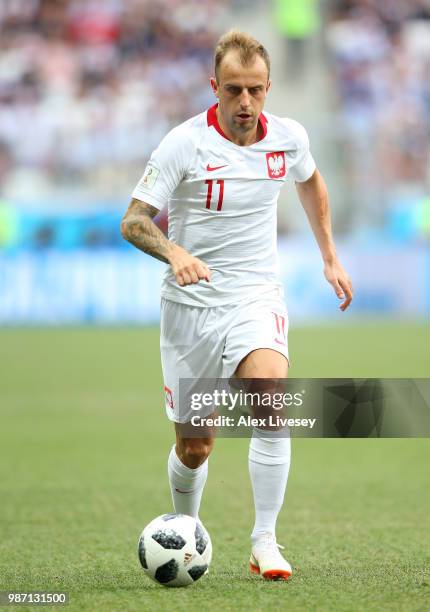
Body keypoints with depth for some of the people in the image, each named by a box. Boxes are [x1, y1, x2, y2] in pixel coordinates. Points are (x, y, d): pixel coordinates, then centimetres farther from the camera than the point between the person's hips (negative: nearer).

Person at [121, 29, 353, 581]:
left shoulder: (289, 138, -1)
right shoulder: (184, 144, -12)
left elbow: (310, 182, 23)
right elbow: (133, 221, -15)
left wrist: (330, 257, 22)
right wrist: (174, 252, -35)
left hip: (256, 297, 1)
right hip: (191, 303, -1)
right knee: (193, 448, 5)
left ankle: (264, 543, -20)